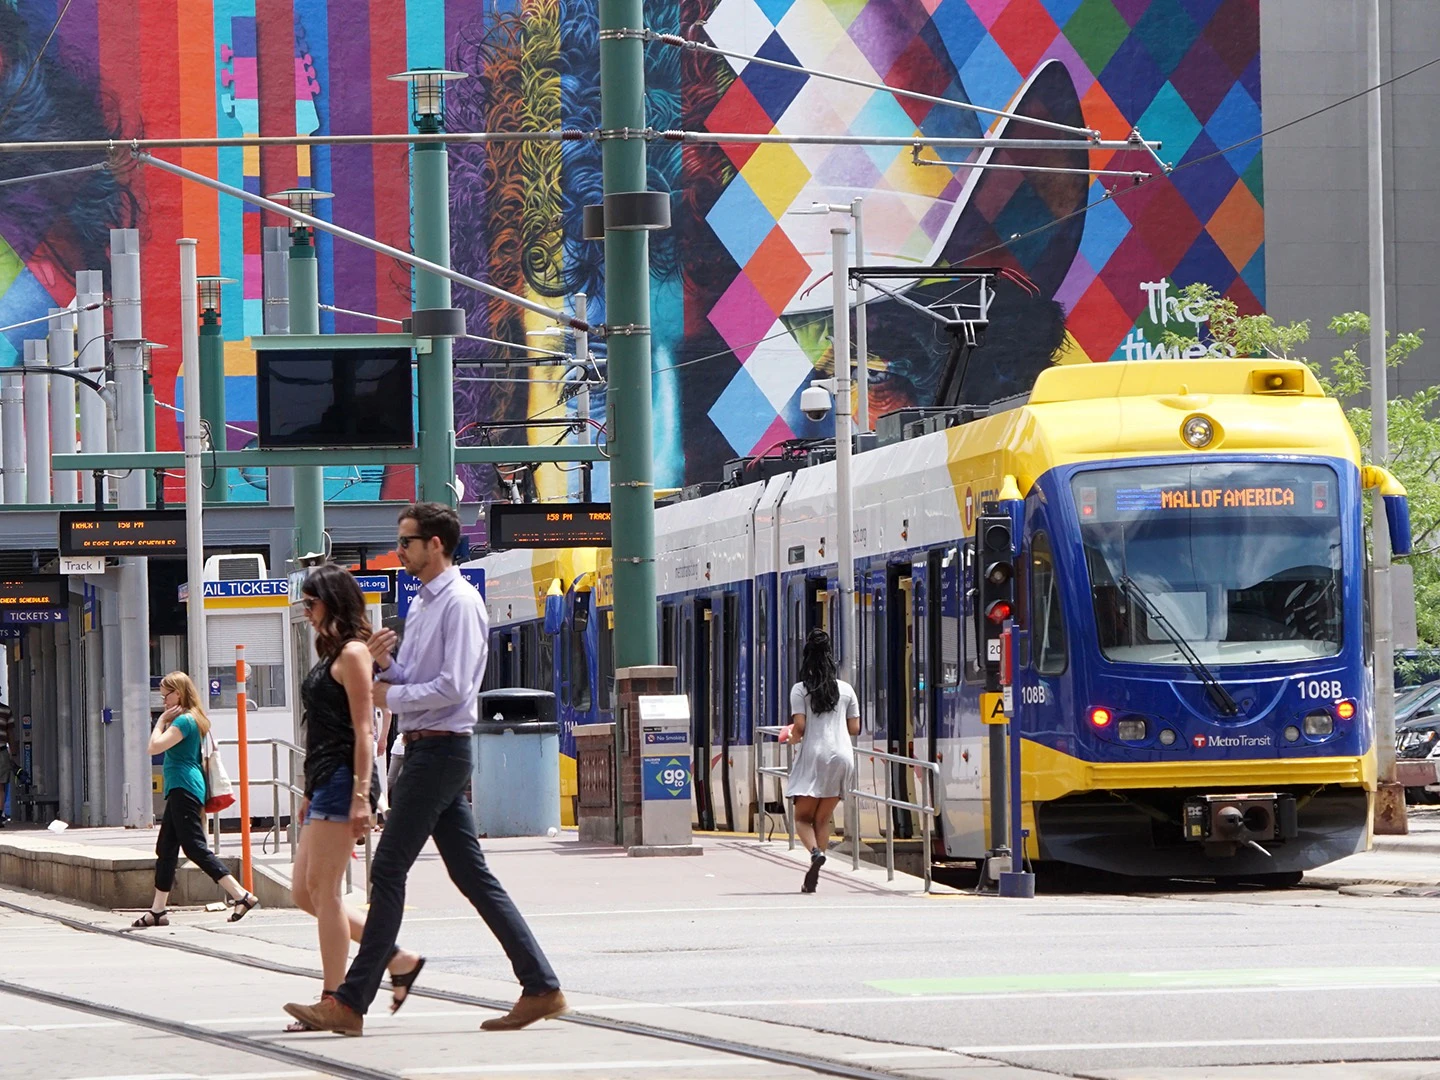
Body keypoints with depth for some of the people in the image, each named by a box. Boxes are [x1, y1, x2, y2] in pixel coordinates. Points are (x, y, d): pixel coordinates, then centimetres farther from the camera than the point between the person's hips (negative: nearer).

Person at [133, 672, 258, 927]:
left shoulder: (185, 720, -13)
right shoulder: (192, 719, 18)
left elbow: (155, 747, -19)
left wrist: (161, 721, -10)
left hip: (184, 789, -11)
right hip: (180, 791, 11)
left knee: (195, 847, -15)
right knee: (165, 849, 13)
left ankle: (241, 895, -22)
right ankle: (158, 910, 17)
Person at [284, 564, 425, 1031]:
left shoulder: (352, 653, -9)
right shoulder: (330, 654, 19)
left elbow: (363, 729, -15)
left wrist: (360, 795, -21)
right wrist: (310, 794, 23)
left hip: (342, 782, -10)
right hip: (323, 784, 10)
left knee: (322, 888, -9)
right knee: (305, 892, 7)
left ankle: (333, 999, -5)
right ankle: (399, 959, 12)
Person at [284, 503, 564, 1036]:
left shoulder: (459, 602, -13)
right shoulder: (423, 603, 18)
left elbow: (451, 688, -20)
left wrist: (390, 696, -10)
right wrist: (385, 662, 1)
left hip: (440, 749, -10)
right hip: (426, 749, 10)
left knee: (388, 872, -8)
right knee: (472, 873, 8)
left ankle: (350, 1005, -7)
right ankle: (540, 987, 7)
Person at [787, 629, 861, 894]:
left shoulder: (800, 690, -1)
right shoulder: (846, 690, 9)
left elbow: (799, 726, -9)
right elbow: (855, 728, 9)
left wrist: (792, 737, 12)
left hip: (813, 755, -3)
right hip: (841, 756, 3)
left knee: (803, 817, 5)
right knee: (823, 819, 10)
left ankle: (815, 852, -27)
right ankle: (812, 878, 3)